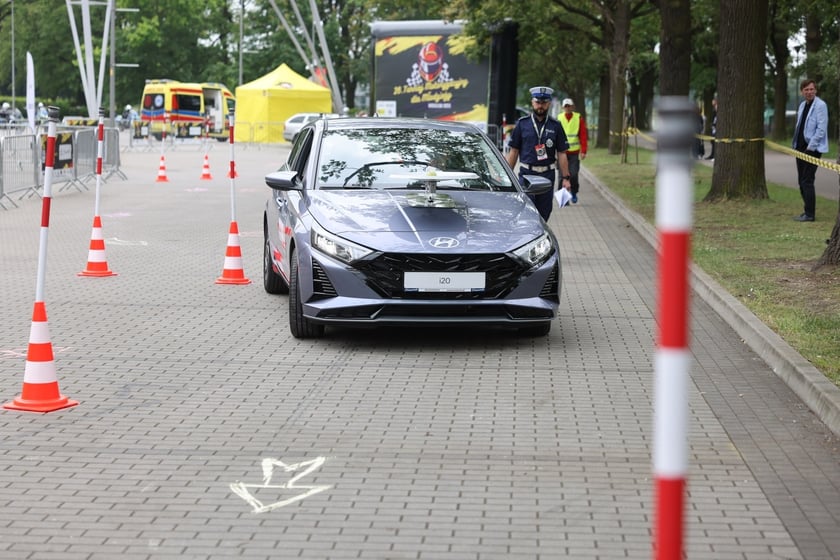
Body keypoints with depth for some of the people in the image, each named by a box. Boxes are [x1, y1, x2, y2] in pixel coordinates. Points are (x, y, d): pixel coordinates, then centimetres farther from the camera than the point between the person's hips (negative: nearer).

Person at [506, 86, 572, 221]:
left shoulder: (555, 126, 6)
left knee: (543, 214, 7)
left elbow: (561, 154, 5)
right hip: (526, 174, -2)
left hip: (547, 176, 2)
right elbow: (514, 151, 5)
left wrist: (566, 178, -1)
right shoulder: (522, 124, 4)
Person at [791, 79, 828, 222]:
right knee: (802, 181, 11)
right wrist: (796, 145, 11)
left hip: (812, 149, -8)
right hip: (801, 148, 8)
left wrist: (810, 147, -17)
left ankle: (810, 214, -3)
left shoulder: (820, 105, -12)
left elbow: (821, 129, -17)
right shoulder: (802, 105, 14)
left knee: (807, 181, -8)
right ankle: (808, 211, 20)